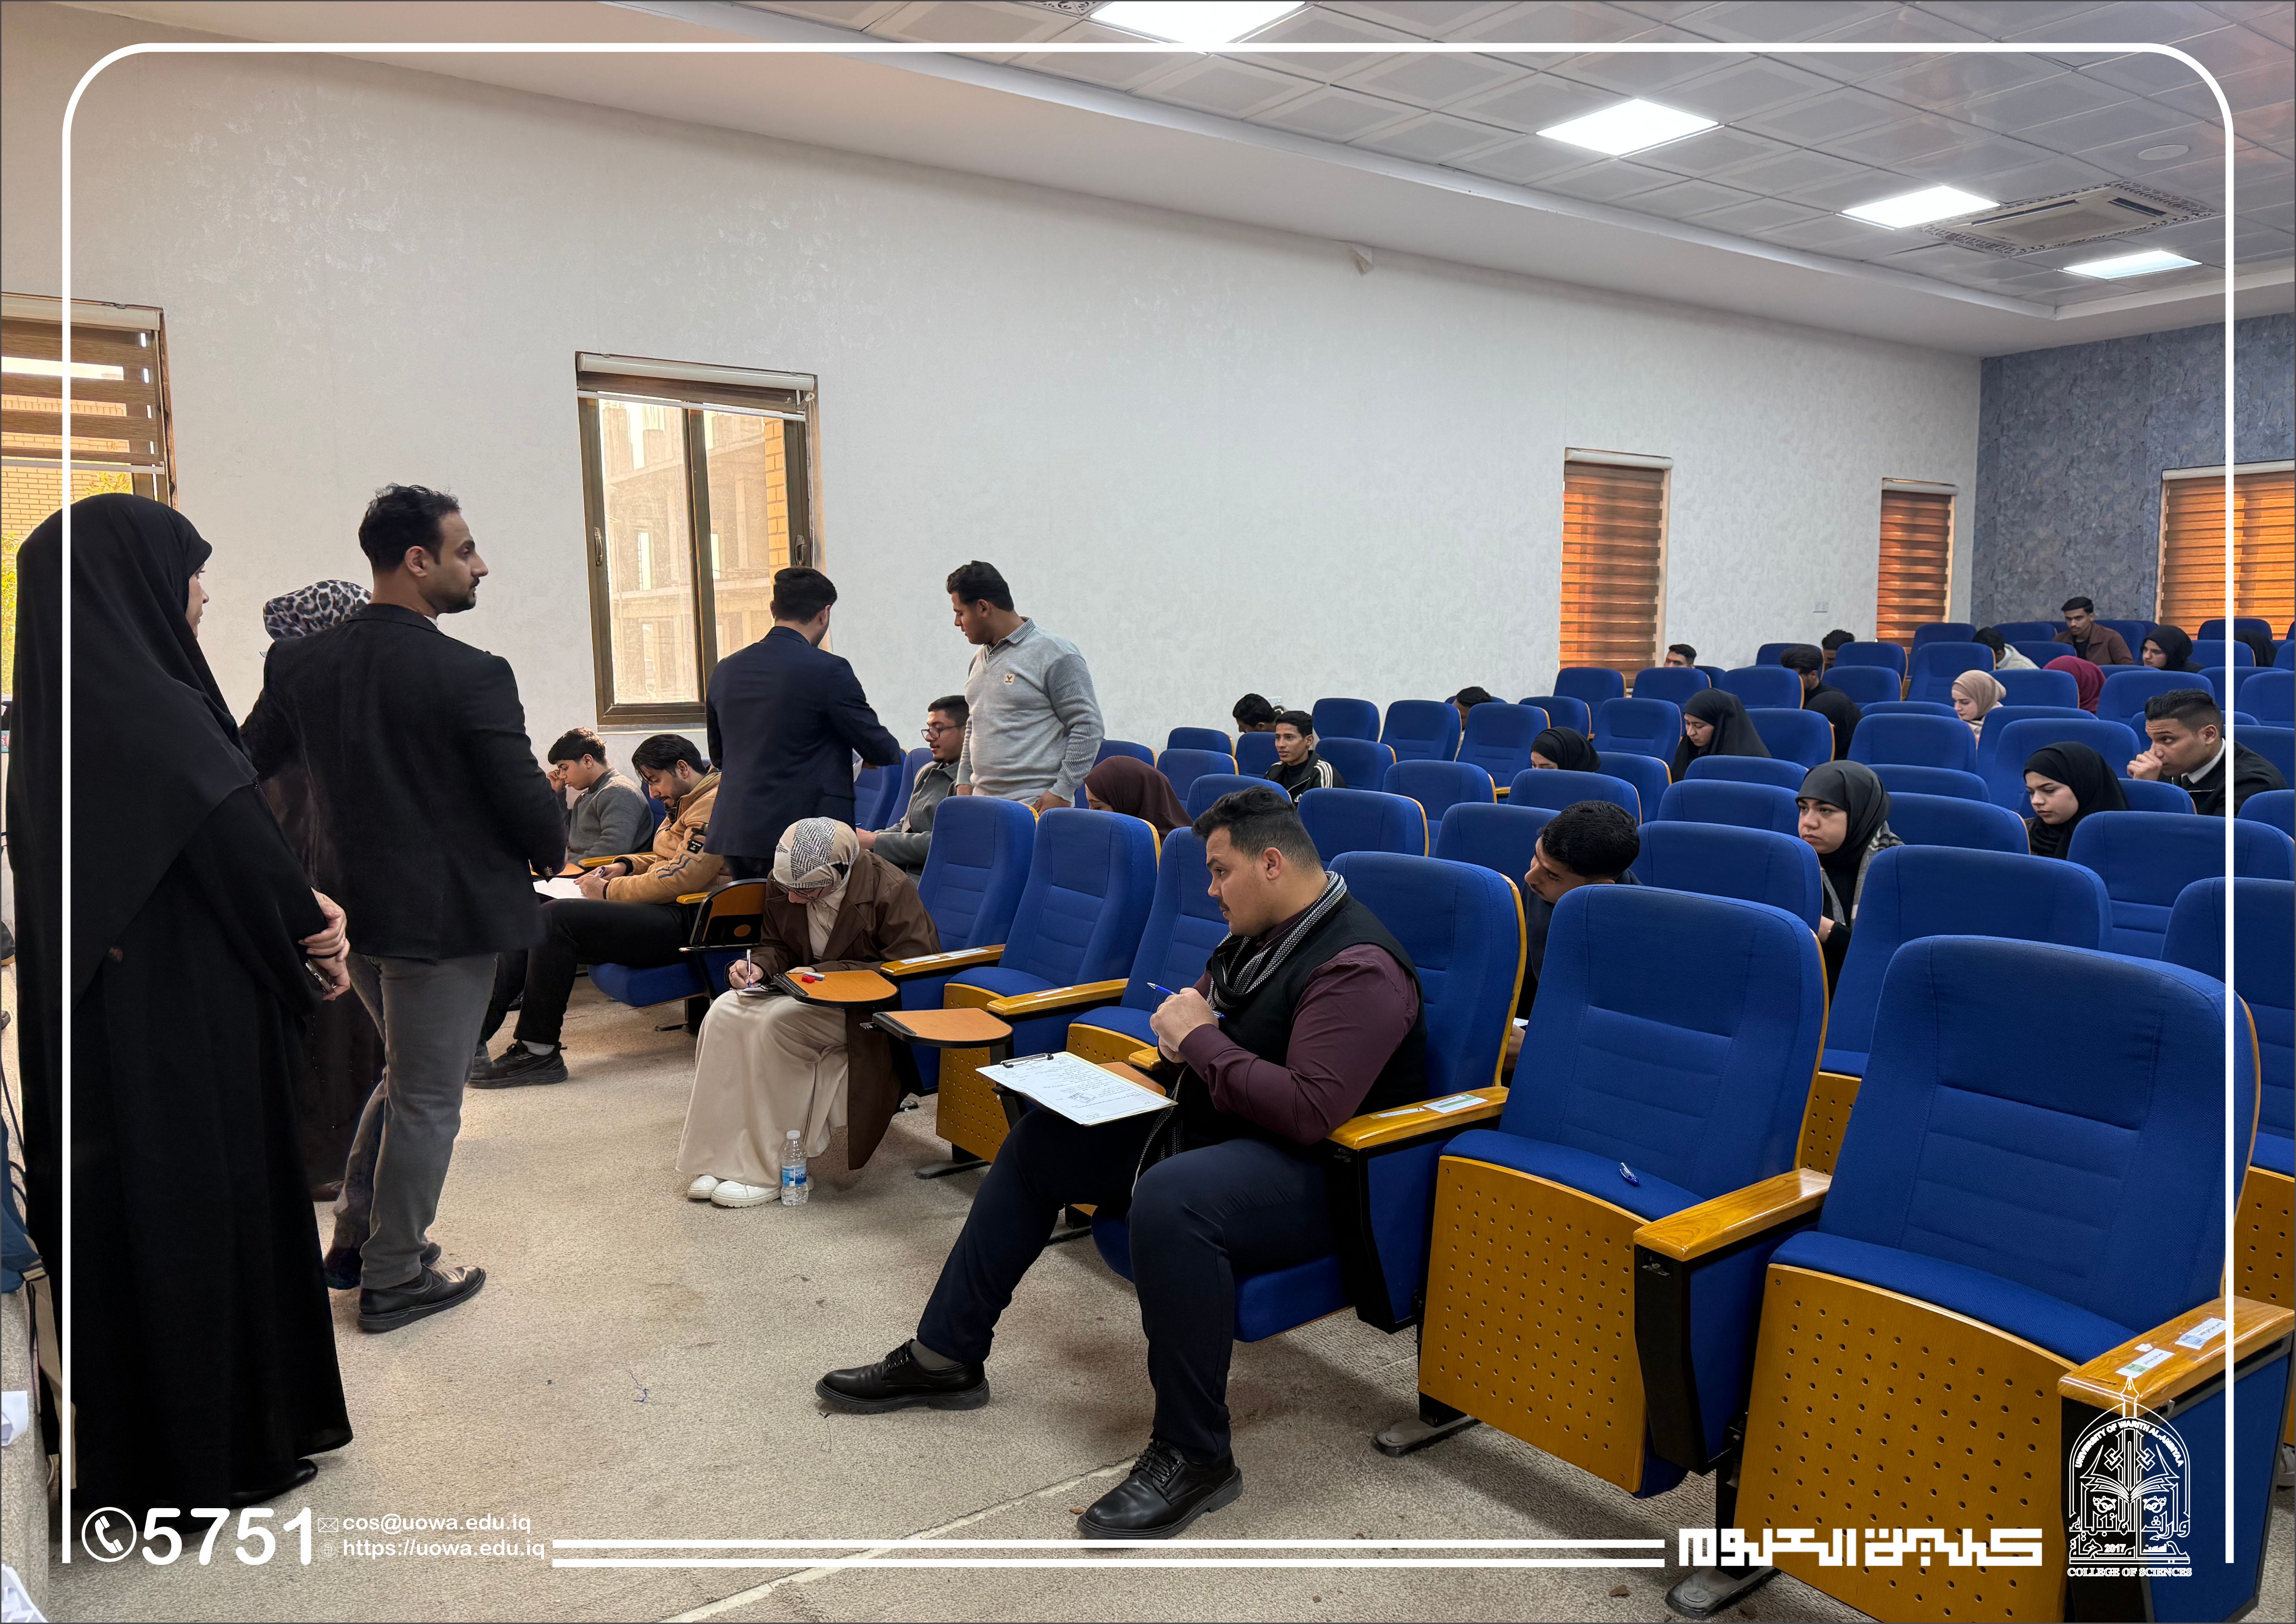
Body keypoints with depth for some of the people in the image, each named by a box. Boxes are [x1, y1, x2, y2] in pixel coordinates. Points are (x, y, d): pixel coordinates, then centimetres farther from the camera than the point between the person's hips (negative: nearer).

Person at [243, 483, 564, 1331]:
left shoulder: (299, 663, 0)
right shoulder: (472, 676, -20)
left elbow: (244, 766, 8)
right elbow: (527, 803, -18)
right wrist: (550, 855, 3)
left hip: (352, 907, 7)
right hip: (448, 914, -7)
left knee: (405, 1071, 27)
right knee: (428, 1098, 8)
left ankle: (355, 1240, 33)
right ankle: (394, 1280, 21)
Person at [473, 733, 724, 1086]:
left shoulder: (715, 804, -11)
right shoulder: (686, 804, 23)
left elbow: (682, 877, -20)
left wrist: (609, 891, -10)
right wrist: (625, 866, 14)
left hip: (683, 923, -11)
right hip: (662, 910, 11)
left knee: (556, 918, -22)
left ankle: (538, 1051, -15)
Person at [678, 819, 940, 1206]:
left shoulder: (891, 890, -21)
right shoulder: (783, 885, -1)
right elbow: (776, 945, 16)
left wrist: (827, 973, -23)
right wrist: (759, 965, -9)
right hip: (809, 993, 7)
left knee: (775, 1023, -30)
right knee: (724, 1012, -18)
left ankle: (766, 1171, -19)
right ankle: (716, 1157, -12)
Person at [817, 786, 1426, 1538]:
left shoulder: (1359, 967, -22)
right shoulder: (1259, 936, 7)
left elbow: (1310, 1109, -32)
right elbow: (1206, 1007, 25)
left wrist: (1203, 1041, -20)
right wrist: (1182, 1027, 0)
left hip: (1313, 1174, -10)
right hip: (1210, 1128, 11)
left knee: (1168, 1198, -40)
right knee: (1041, 1136, 12)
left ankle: (1193, 1455, -21)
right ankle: (945, 1357, 22)